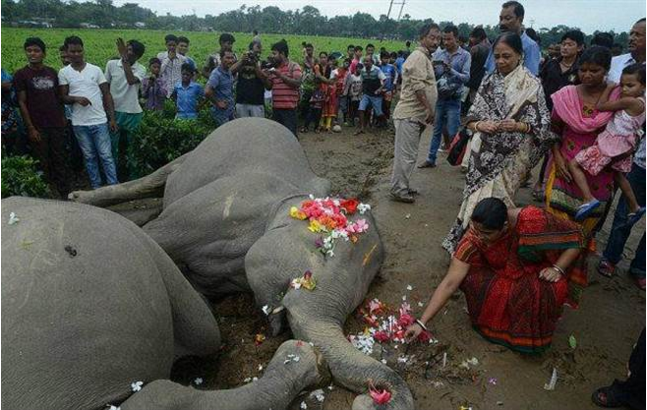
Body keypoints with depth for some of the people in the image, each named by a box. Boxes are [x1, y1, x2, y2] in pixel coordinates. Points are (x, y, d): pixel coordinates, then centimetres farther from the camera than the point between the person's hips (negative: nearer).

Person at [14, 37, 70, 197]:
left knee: (60, 160, 7)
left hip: (56, 125, 3)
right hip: (37, 128, -3)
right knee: (43, 164, 3)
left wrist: (63, 117, 7)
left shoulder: (52, 72, 8)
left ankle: (65, 194, 15)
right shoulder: (21, 74, -3)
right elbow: (22, 103, -5)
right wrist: (31, 128, -10)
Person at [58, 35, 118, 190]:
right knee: (89, 157, 10)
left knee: (106, 156, 0)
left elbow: (107, 94, 3)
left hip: (99, 121, -1)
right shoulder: (63, 73, 3)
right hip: (79, 124, 1)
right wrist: (76, 98, -20)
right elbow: (63, 98, 3)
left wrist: (112, 118, -3)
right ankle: (96, 187, 19)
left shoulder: (95, 70, 2)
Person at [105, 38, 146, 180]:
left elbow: (131, 81, -26)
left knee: (129, 147, 11)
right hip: (114, 112, 1)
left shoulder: (141, 69, -5)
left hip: (133, 113, -1)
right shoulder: (111, 64, -3)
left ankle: (132, 176, 24)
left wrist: (124, 57, -27)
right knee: (112, 147, 4)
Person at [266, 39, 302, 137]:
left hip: (289, 108, -7)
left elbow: (297, 83, -17)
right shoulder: (274, 68, 16)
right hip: (276, 107, 7)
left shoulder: (294, 66, -3)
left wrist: (280, 75, -15)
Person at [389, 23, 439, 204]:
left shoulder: (425, 58, 21)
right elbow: (418, 86, -21)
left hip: (415, 115, 10)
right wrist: (429, 109, -19)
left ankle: (402, 186, 23)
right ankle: (398, 190, -1)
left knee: (408, 153, 15)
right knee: (406, 154, -7)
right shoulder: (419, 56, -12)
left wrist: (428, 111, 21)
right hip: (410, 114, -10)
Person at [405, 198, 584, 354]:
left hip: (537, 274, -1)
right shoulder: (474, 238, -27)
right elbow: (449, 283, -26)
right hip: (502, 275, 1)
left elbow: (575, 238, -14)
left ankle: (533, 333, -3)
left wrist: (557, 268, -26)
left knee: (553, 290, -33)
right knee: (469, 277, -27)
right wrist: (421, 322, -28)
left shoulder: (534, 221, -32)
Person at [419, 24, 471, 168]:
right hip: (438, 97, 4)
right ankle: (430, 159, 21)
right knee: (437, 130, 12)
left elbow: (466, 78, -12)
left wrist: (451, 71, -27)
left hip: (453, 100, -3)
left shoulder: (465, 55, -4)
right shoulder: (438, 53, 5)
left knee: (453, 133, -2)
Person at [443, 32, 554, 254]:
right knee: (476, 200, 7)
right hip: (483, 154, 3)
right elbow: (471, 118, 6)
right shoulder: (489, 80, 6)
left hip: (511, 157, -3)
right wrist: (480, 125, -16)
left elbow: (543, 125, -4)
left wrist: (519, 126, -23)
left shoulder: (531, 84, -3)